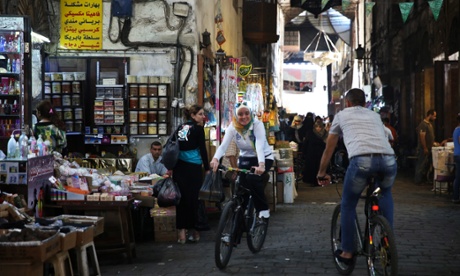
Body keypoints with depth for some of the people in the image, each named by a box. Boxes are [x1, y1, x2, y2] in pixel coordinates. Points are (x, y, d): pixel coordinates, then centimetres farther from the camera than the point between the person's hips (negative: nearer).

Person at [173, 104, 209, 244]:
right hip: (193, 167, -5)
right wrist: (207, 168, 0)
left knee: (181, 198, 3)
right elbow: (202, 149, -5)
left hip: (179, 167, 5)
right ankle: (195, 232, 7)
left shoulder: (180, 128, 14)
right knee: (194, 198, 1)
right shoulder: (198, 128, -2)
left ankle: (182, 233, 1)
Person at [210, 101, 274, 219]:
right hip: (245, 158, 4)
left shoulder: (257, 124, -23)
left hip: (264, 157, -4)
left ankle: (263, 209, -12)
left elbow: (260, 145, -38)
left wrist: (261, 164, -54)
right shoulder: (233, 127, -14)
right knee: (241, 182, -14)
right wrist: (215, 158, -48)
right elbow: (223, 145, -27)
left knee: (252, 179, -29)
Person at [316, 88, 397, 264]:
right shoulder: (374, 115, 35)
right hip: (389, 159, 3)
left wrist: (321, 173, 47)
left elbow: (329, 149, 34)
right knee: (385, 194, 34)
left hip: (361, 159, -3)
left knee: (348, 205, 19)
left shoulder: (342, 115, 28)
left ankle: (347, 252, 22)